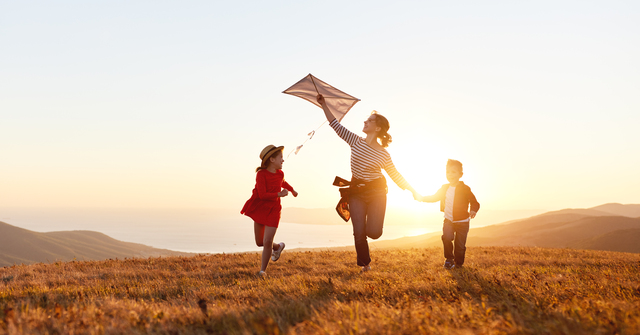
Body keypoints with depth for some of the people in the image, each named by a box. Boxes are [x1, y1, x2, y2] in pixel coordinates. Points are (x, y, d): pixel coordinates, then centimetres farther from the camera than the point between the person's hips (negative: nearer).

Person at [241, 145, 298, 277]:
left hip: (273, 211, 1)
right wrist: (280, 194, -24)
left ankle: (263, 270, 5)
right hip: (259, 210, -1)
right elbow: (262, 195, -22)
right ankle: (278, 246, 39)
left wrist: (292, 190, 45)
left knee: (267, 242, -11)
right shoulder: (261, 174, -14)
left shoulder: (280, 173, 1)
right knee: (259, 242, 9)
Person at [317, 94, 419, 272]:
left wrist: (411, 189, 0)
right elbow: (335, 124, -1)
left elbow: (395, 175, 4)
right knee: (359, 233, -4)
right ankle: (365, 265, 20)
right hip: (356, 191, 2)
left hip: (376, 191, -2)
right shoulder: (355, 141, -1)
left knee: (373, 232, -14)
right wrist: (323, 104, -2)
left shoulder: (383, 154, -5)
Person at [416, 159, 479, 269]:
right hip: (448, 220, 3)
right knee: (446, 237, -19)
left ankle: (458, 263, 25)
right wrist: (421, 198, 5)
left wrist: (473, 211, -30)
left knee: (460, 245, 1)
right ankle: (449, 259, 2)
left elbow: (475, 203, -9)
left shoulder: (465, 189, -11)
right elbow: (435, 197, 17)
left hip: (462, 222, -3)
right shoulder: (444, 188, 4)